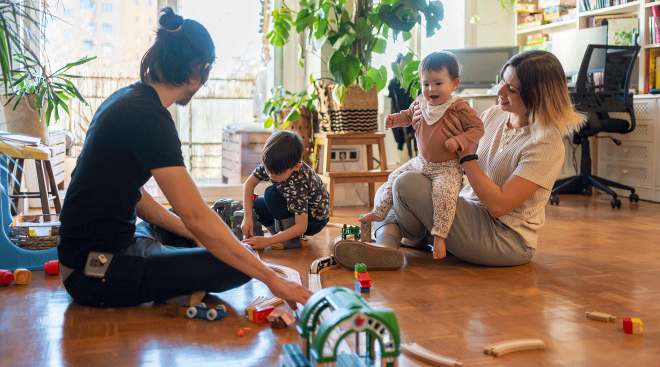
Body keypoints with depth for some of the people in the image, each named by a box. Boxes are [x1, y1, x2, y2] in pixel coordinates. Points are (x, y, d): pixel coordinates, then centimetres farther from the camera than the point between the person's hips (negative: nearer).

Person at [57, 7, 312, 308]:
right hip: (94, 271, -10)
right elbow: (197, 216, -25)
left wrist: (193, 232, 10)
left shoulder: (127, 98, 9)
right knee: (238, 266, -16)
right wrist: (271, 279, -22)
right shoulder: (149, 117, -21)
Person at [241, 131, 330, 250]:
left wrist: (267, 241, -38)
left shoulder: (300, 183, -37)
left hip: (315, 220, -7)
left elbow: (301, 227, -36)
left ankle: (294, 239, -19)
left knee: (272, 193, -28)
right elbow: (249, 183, -9)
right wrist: (247, 217, -20)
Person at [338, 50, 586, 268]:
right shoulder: (494, 115, 5)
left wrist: (465, 152, -22)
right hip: (473, 216, 9)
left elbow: (498, 205, -24)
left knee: (407, 184, -20)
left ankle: (418, 242, 8)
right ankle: (386, 245, -21)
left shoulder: (547, 145, -19)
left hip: (506, 240, -9)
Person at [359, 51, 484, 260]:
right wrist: (393, 119, 6)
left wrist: (458, 141, -25)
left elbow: (477, 128, -11)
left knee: (444, 193, -30)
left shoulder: (459, 108, -14)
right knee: (395, 178, 11)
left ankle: (439, 236, -22)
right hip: (421, 162, 7)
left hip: (447, 167, -7)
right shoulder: (420, 103, 3)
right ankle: (378, 213, 29)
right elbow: (408, 115, 25)